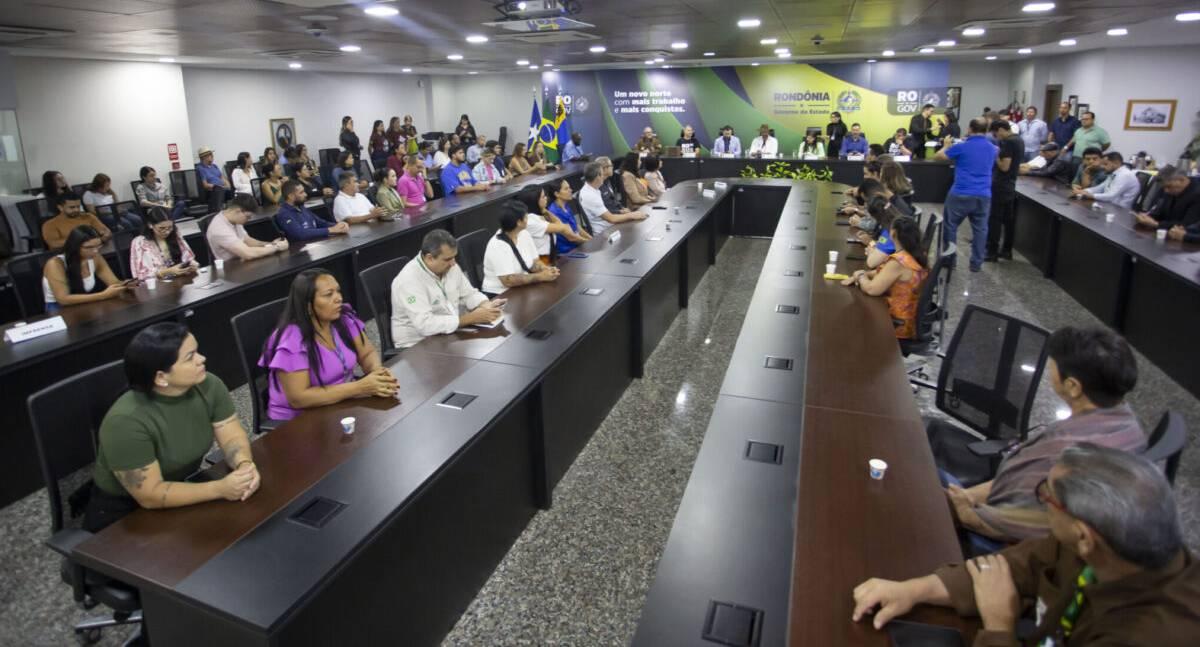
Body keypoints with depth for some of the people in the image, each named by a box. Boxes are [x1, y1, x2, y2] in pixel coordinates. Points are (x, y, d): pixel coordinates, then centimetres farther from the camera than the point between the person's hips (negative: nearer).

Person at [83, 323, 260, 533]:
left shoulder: (209, 385, -13)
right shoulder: (127, 421, -29)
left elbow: (233, 437, -9)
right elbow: (151, 496, -27)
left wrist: (245, 465, -30)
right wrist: (220, 489, -34)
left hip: (183, 487, 5)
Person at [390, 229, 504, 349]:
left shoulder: (450, 267, -1)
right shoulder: (409, 280, -24)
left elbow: (469, 294, 12)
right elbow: (425, 325, -31)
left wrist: (486, 305, -10)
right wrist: (471, 318, -28)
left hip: (451, 334, 8)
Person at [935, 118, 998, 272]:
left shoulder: (962, 147, -8)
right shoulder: (992, 149, 10)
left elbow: (938, 157, 4)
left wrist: (946, 145, 24)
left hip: (961, 195, -4)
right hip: (984, 195, 4)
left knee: (950, 226, 11)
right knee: (980, 229, 10)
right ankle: (976, 263, 12)